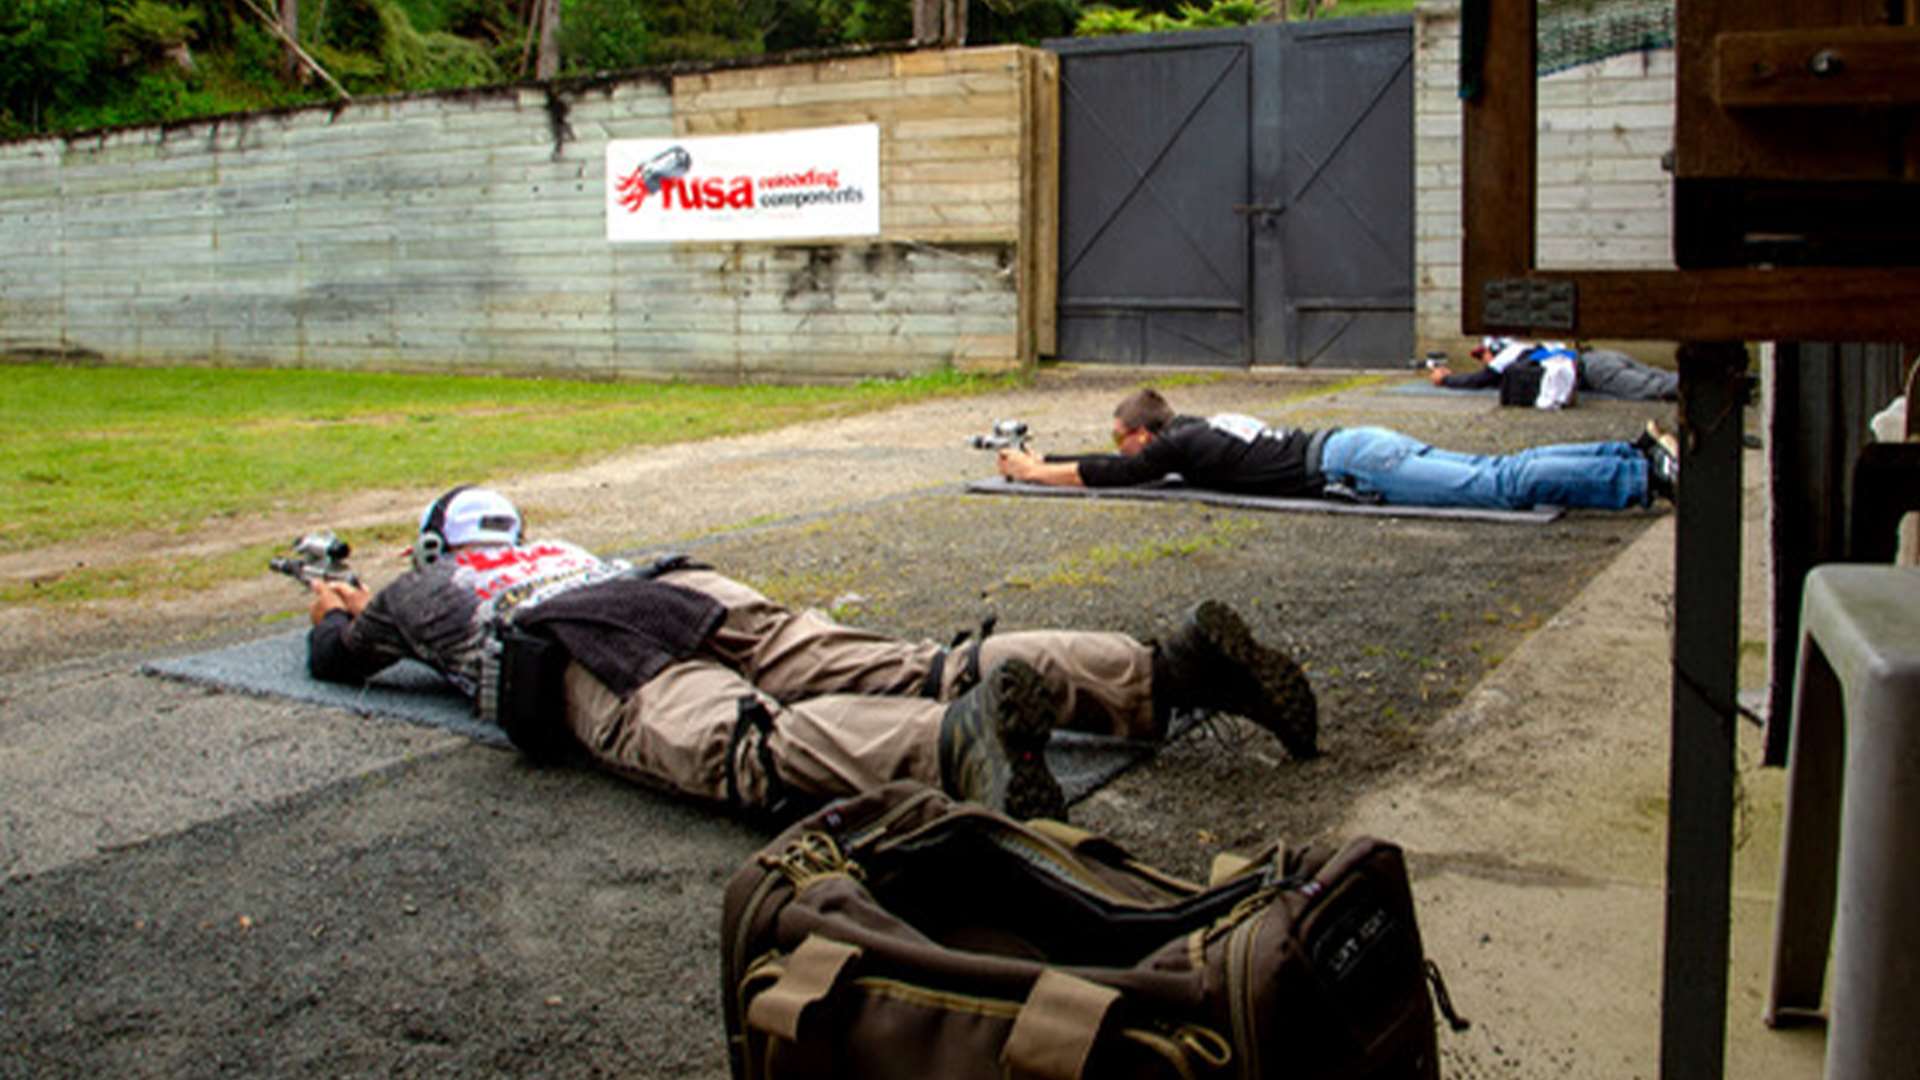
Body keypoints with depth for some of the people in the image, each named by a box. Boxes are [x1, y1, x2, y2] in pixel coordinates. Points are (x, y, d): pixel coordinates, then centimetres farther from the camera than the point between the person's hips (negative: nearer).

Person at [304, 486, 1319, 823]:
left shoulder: (419, 591, 34)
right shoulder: (553, 546, 47)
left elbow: (335, 656, 49)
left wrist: (341, 615, 73)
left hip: (597, 667, -5)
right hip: (696, 591, 6)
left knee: (754, 752, -34)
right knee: (916, 674, -11)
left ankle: (962, 739, -65)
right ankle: (1174, 664, -27)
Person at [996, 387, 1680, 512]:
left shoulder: (1173, 447, -2)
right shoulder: (1193, 428, 23)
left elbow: (1098, 474, 0)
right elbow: (1109, 466, 36)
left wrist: (1031, 472, 15)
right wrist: (1037, 459, 36)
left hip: (1349, 469, -8)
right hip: (1354, 446, 8)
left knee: (1499, 487, -14)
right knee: (1496, 473, 5)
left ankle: (1644, 476, -18)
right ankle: (1640, 457, 1)